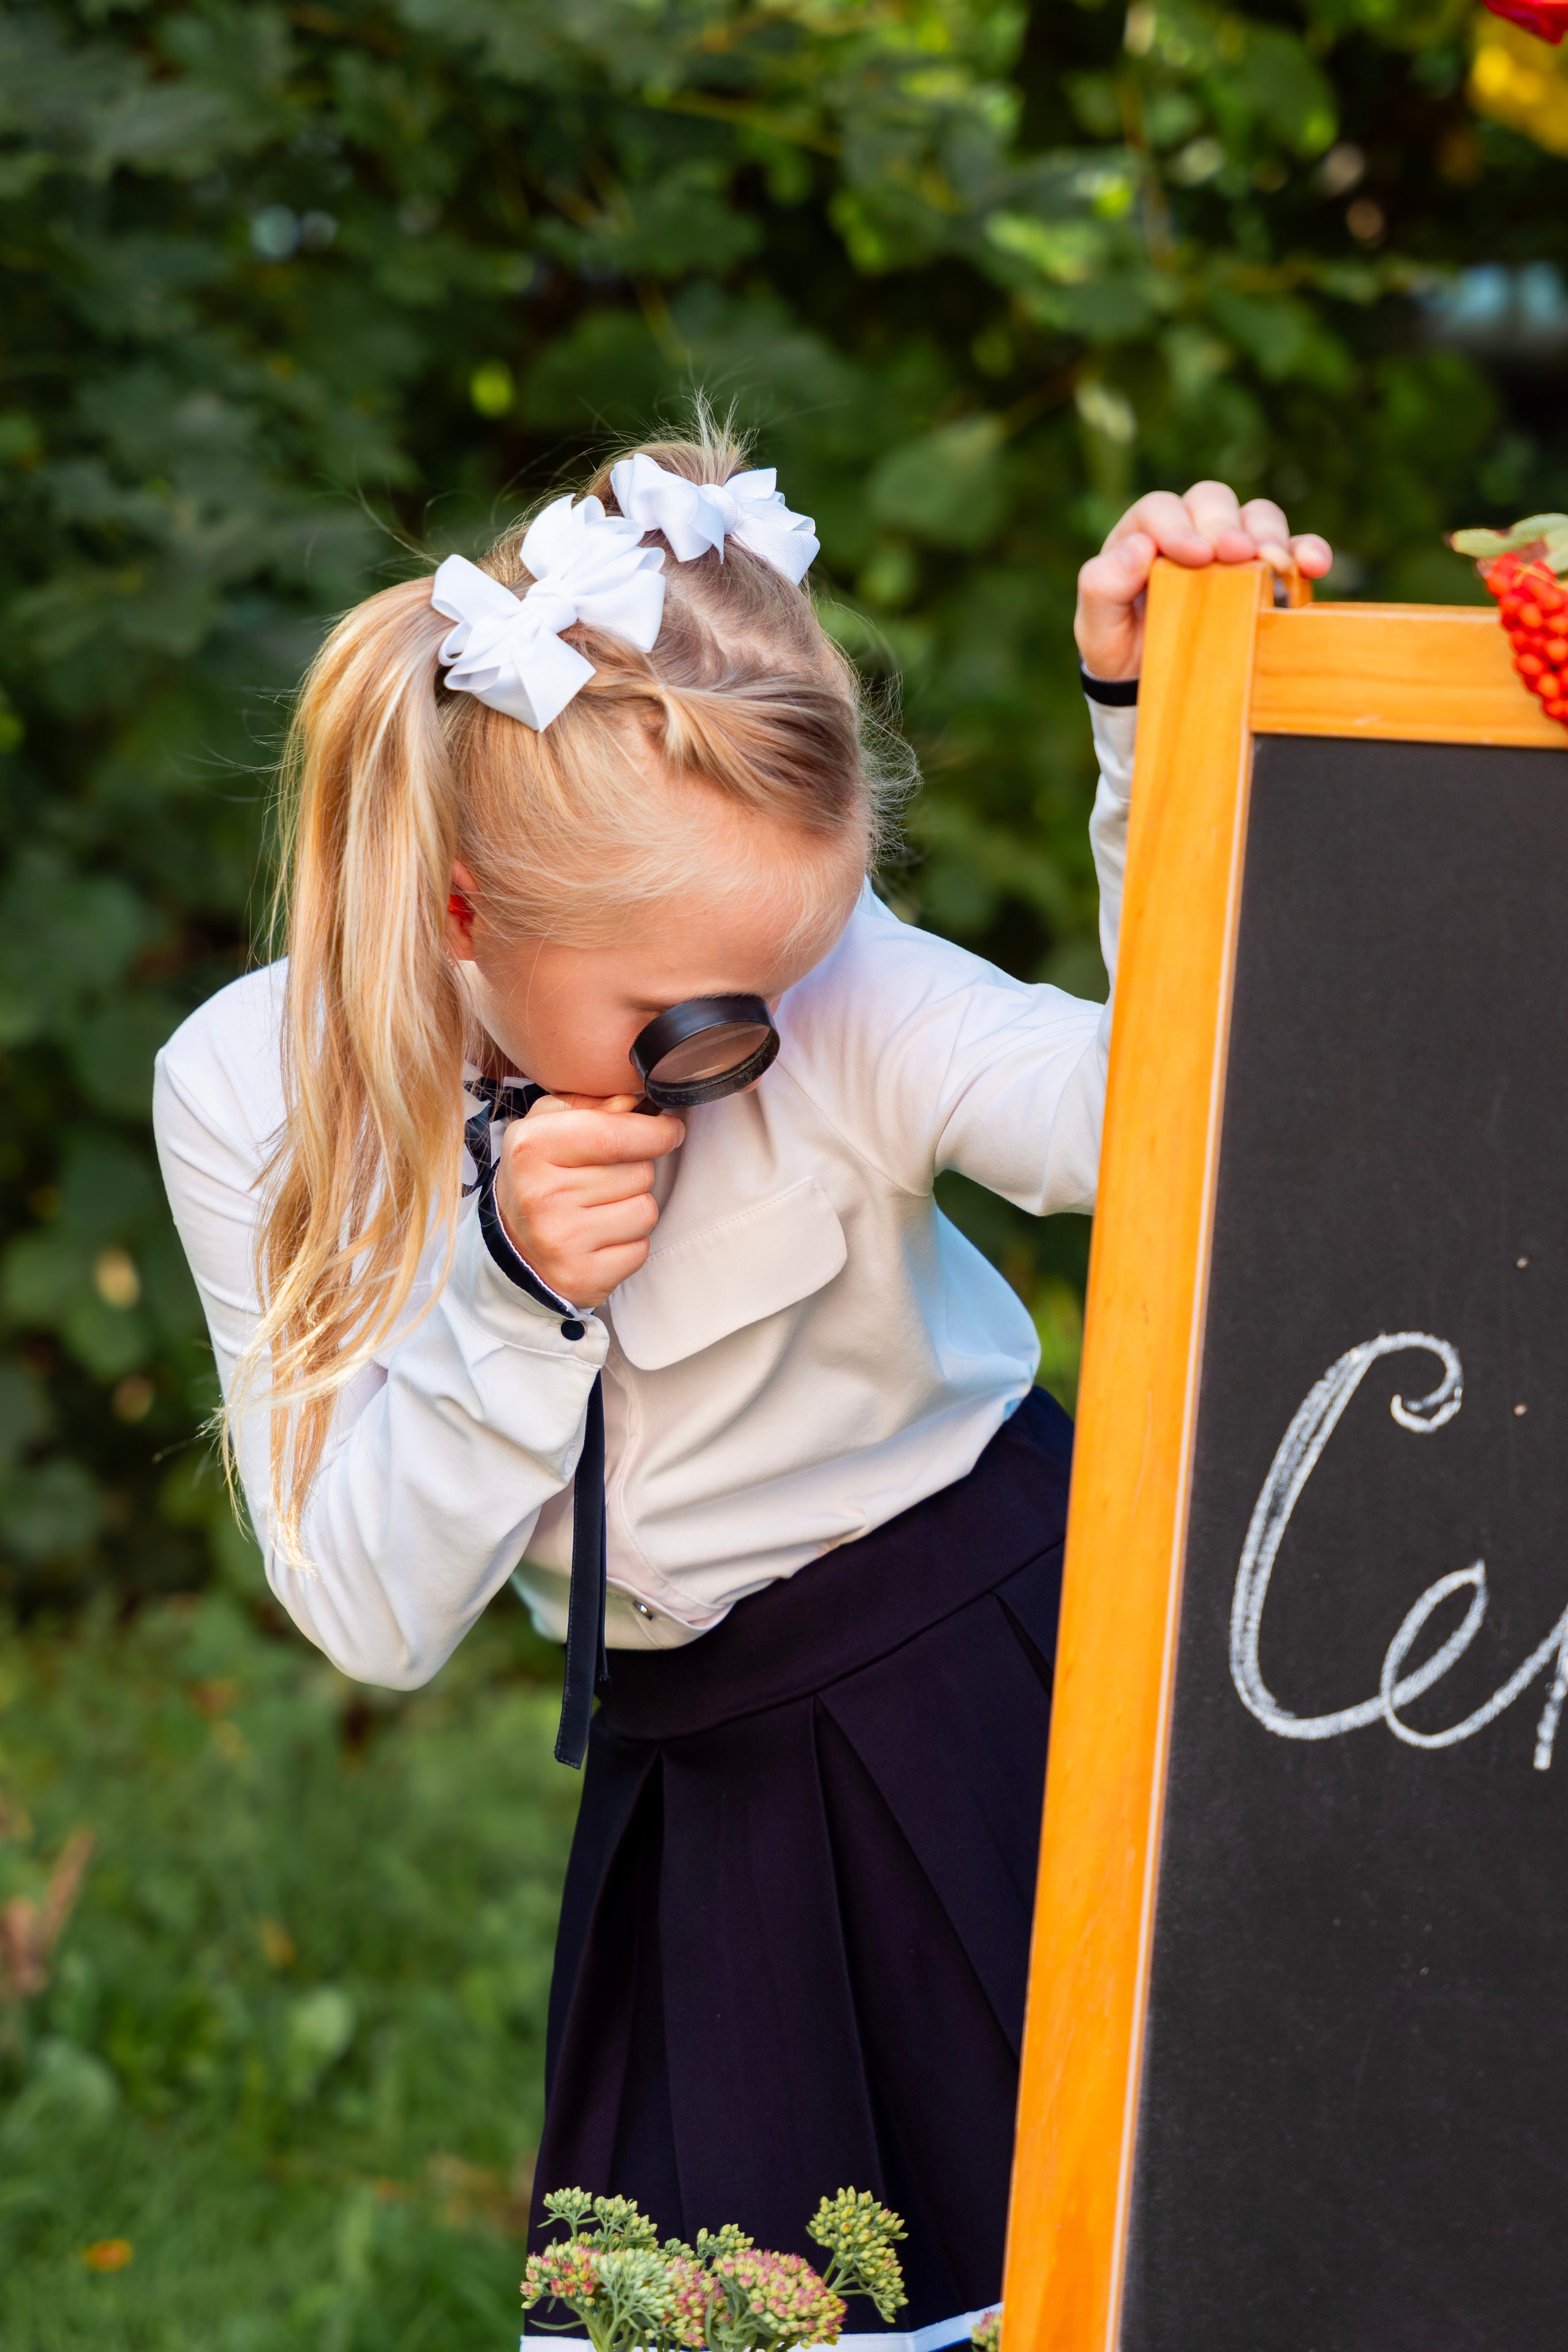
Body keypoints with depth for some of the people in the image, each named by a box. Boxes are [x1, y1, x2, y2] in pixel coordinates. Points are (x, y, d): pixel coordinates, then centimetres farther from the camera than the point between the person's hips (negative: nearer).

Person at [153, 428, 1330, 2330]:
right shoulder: (251, 1097, -13)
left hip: (995, 1671, -2)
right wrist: (512, 1301, -26)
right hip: (705, 1780, 3)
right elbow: (374, 1621, -11)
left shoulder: (832, 990, -20)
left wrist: (1167, 726, -45)